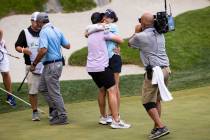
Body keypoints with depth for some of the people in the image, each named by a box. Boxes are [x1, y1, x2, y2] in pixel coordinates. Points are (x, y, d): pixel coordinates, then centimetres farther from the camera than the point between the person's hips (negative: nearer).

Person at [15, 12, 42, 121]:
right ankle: (35, 112, 11)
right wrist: (23, 50, -16)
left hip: (46, 66, 1)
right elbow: (17, 46, 5)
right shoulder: (25, 33, 5)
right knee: (33, 91, 0)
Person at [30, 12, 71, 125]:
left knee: (54, 92, -2)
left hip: (51, 65, -9)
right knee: (43, 88, 19)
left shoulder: (44, 32, -16)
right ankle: (56, 110, 20)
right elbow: (67, 46, 13)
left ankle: (62, 117, 4)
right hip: (58, 62, 9)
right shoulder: (57, 30, 9)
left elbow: (43, 50, -26)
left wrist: (34, 64, -16)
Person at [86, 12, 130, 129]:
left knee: (102, 90, 21)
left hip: (91, 67, 8)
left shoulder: (90, 34, 13)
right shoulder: (103, 32, -8)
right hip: (102, 67, -8)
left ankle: (103, 117, 27)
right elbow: (120, 40, -7)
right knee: (112, 91, -7)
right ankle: (116, 121, -13)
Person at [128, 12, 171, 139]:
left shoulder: (141, 36, -9)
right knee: (157, 100, 16)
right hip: (166, 69, 7)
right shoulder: (160, 35, 11)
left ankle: (161, 127, -12)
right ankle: (157, 128, 18)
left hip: (153, 71, -7)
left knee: (148, 102, -1)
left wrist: (137, 32, 27)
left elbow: (130, 43, 13)